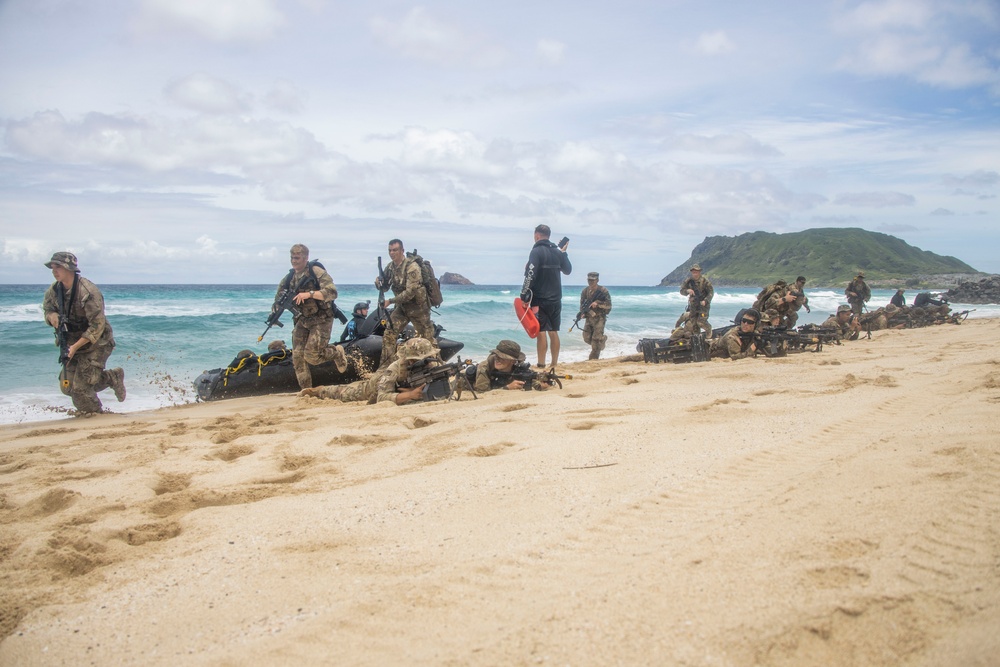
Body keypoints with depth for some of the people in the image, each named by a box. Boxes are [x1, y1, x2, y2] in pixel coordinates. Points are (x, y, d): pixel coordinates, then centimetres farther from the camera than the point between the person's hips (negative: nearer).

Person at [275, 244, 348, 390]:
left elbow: (332, 292, -23)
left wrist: (309, 294, -32)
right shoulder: (289, 278, 6)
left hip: (321, 320, -6)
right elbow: (279, 297, 14)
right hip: (302, 321, 6)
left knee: (311, 356, -15)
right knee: (297, 357, -1)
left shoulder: (317, 272, -12)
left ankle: (337, 353, 15)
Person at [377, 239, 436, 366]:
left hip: (418, 308, -6)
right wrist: (378, 283, -13)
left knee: (427, 340, 4)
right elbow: (385, 287, 11)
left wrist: (390, 301, -26)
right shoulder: (390, 267, 2)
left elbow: (410, 292, -27)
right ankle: (385, 367, 0)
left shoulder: (412, 267, -22)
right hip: (401, 307, 6)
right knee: (389, 334, -4)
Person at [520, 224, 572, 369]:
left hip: (540, 299, -6)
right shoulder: (557, 252, 9)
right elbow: (568, 270, 23)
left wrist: (524, 297, -17)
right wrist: (564, 253, 34)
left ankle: (541, 365, -8)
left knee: (541, 331, -7)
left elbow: (530, 275, -19)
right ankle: (554, 364, 16)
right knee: (553, 332, 11)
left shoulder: (537, 251, -11)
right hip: (555, 299, 6)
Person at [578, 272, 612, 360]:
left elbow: (608, 306, -11)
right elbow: (582, 305, 6)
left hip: (599, 318, -5)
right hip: (589, 318, 5)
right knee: (587, 338, 5)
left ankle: (593, 359, -1)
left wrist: (597, 303, -24)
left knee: (596, 340, -10)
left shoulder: (603, 290, -10)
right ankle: (602, 339, 32)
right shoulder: (585, 291, 3)